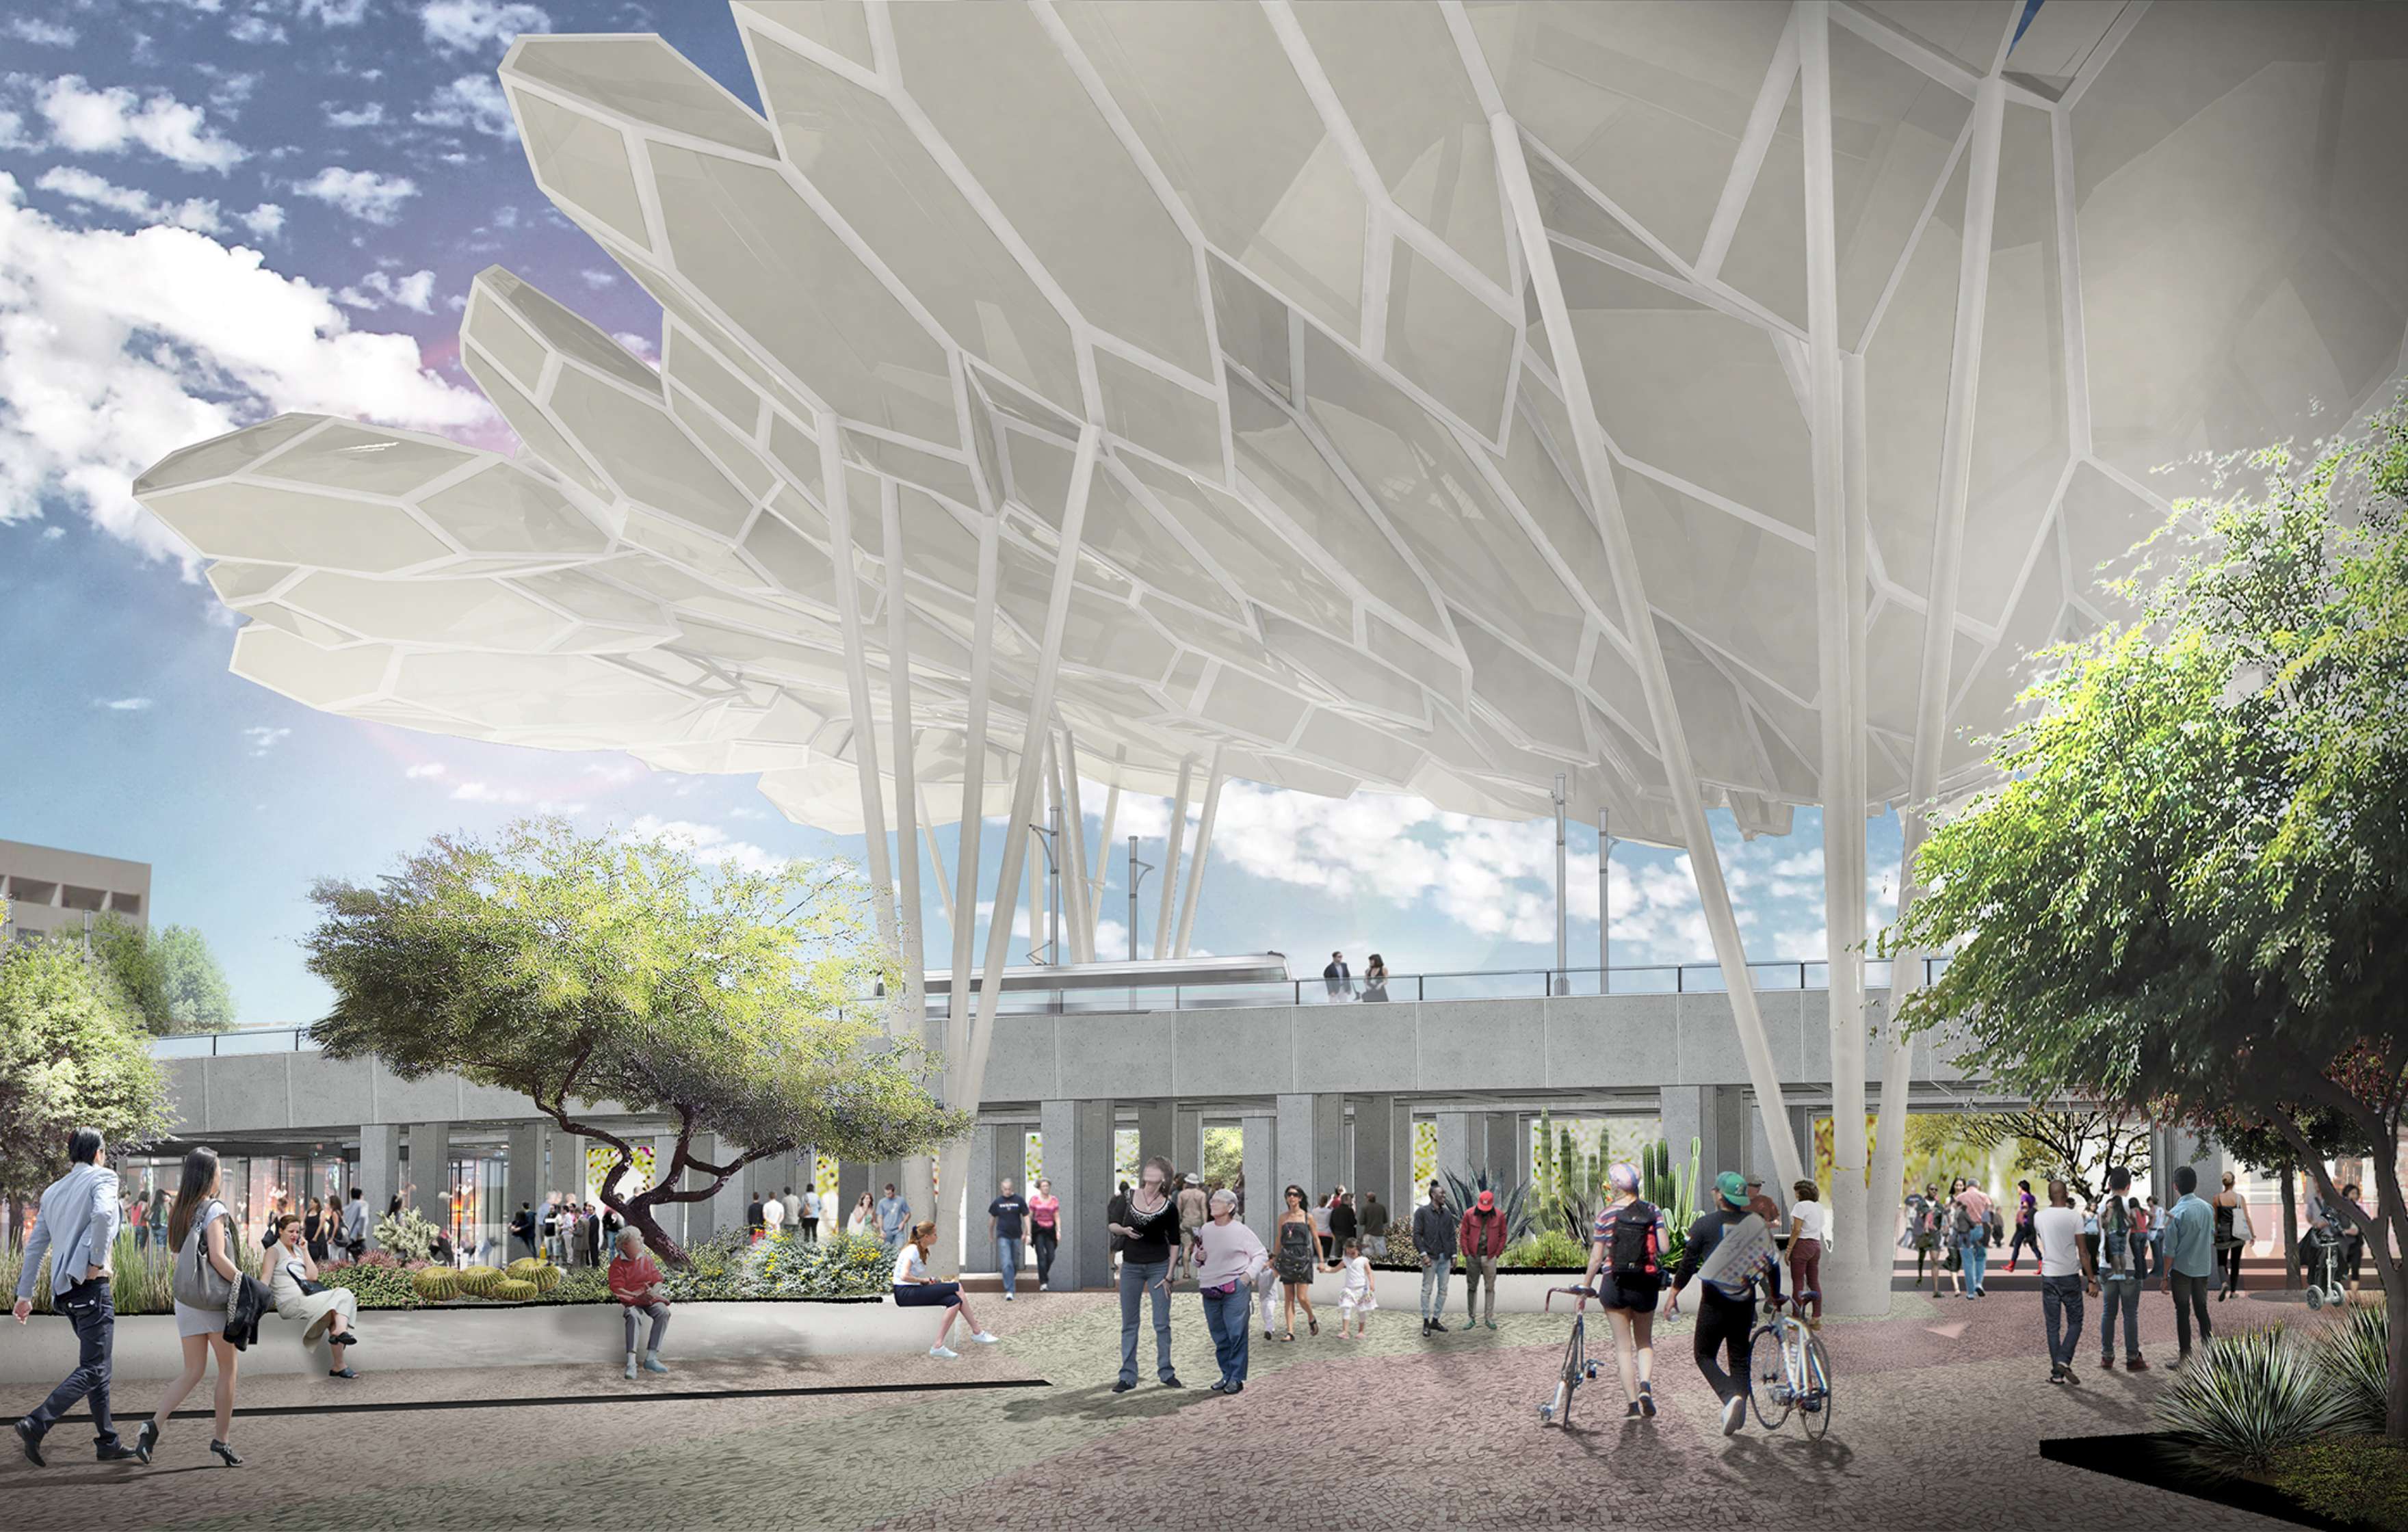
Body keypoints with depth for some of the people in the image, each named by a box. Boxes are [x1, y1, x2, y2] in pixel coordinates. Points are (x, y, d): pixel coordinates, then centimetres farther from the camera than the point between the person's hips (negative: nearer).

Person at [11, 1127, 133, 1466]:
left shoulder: (53, 1191, 18)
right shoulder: (102, 1177, -3)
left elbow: (35, 1244, 17)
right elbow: (103, 1214, -24)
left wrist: (25, 1294, 20)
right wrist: (98, 1261, -15)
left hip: (64, 1288, 8)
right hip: (91, 1285, -8)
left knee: (97, 1364, 14)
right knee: (92, 1369, -8)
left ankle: (108, 1441, 15)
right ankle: (36, 1424, -21)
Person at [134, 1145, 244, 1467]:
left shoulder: (181, 1210, 8)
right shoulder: (214, 1210, -13)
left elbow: (175, 1248, 15)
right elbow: (217, 1256, -19)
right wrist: (244, 1281, -10)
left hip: (185, 1298, 6)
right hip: (214, 1299, -6)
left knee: (193, 1371, 10)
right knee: (228, 1369, 8)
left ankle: (154, 1426, -9)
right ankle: (222, 1439, 12)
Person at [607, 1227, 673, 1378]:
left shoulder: (647, 1260, 10)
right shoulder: (618, 1264, -3)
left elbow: (659, 1281, 8)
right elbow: (617, 1290, -10)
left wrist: (653, 1292, -14)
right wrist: (638, 1296, -19)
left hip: (649, 1298, 4)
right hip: (630, 1300, -4)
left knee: (663, 1312, -28)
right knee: (632, 1316, -37)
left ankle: (651, 1358, -29)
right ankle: (631, 1363, -43)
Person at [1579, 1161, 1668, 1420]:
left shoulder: (1607, 1215, -7)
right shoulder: (1653, 1211, -2)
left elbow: (1596, 1258, -6)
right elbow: (1665, 1247, -7)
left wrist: (1585, 1288, 4)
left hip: (1615, 1284, -2)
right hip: (1647, 1286, 2)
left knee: (1624, 1347, 8)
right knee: (1645, 1342, 19)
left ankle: (1632, 1404, 2)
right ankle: (1646, 1386, -6)